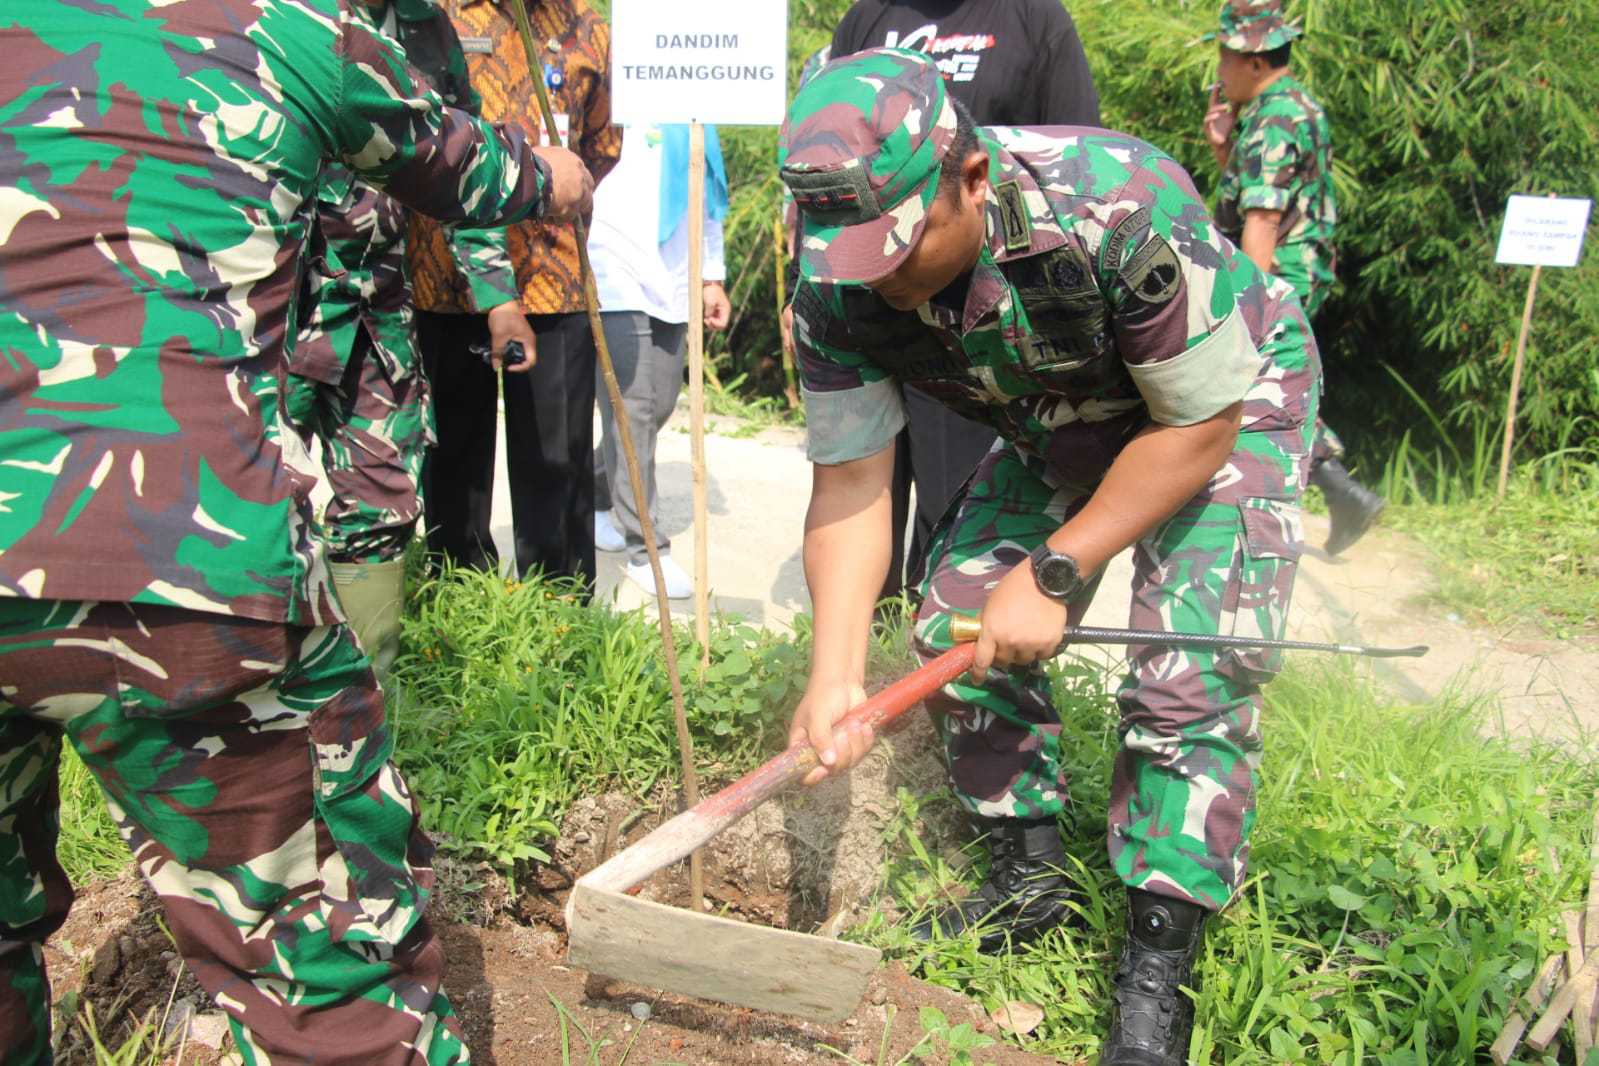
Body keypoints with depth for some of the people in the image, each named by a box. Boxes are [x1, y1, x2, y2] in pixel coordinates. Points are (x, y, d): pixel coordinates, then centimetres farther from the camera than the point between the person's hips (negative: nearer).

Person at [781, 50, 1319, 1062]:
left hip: (1227, 397, -5)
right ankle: (1030, 878, 16)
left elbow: (1198, 425, -27)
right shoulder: (839, 290, -24)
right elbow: (850, 484, -19)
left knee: (1190, 671, -18)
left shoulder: (1124, 208, -39)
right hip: (1064, 421, 5)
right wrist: (835, 673, -30)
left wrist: (1054, 574, -27)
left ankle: (1159, 961, -2)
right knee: (960, 621, -4)